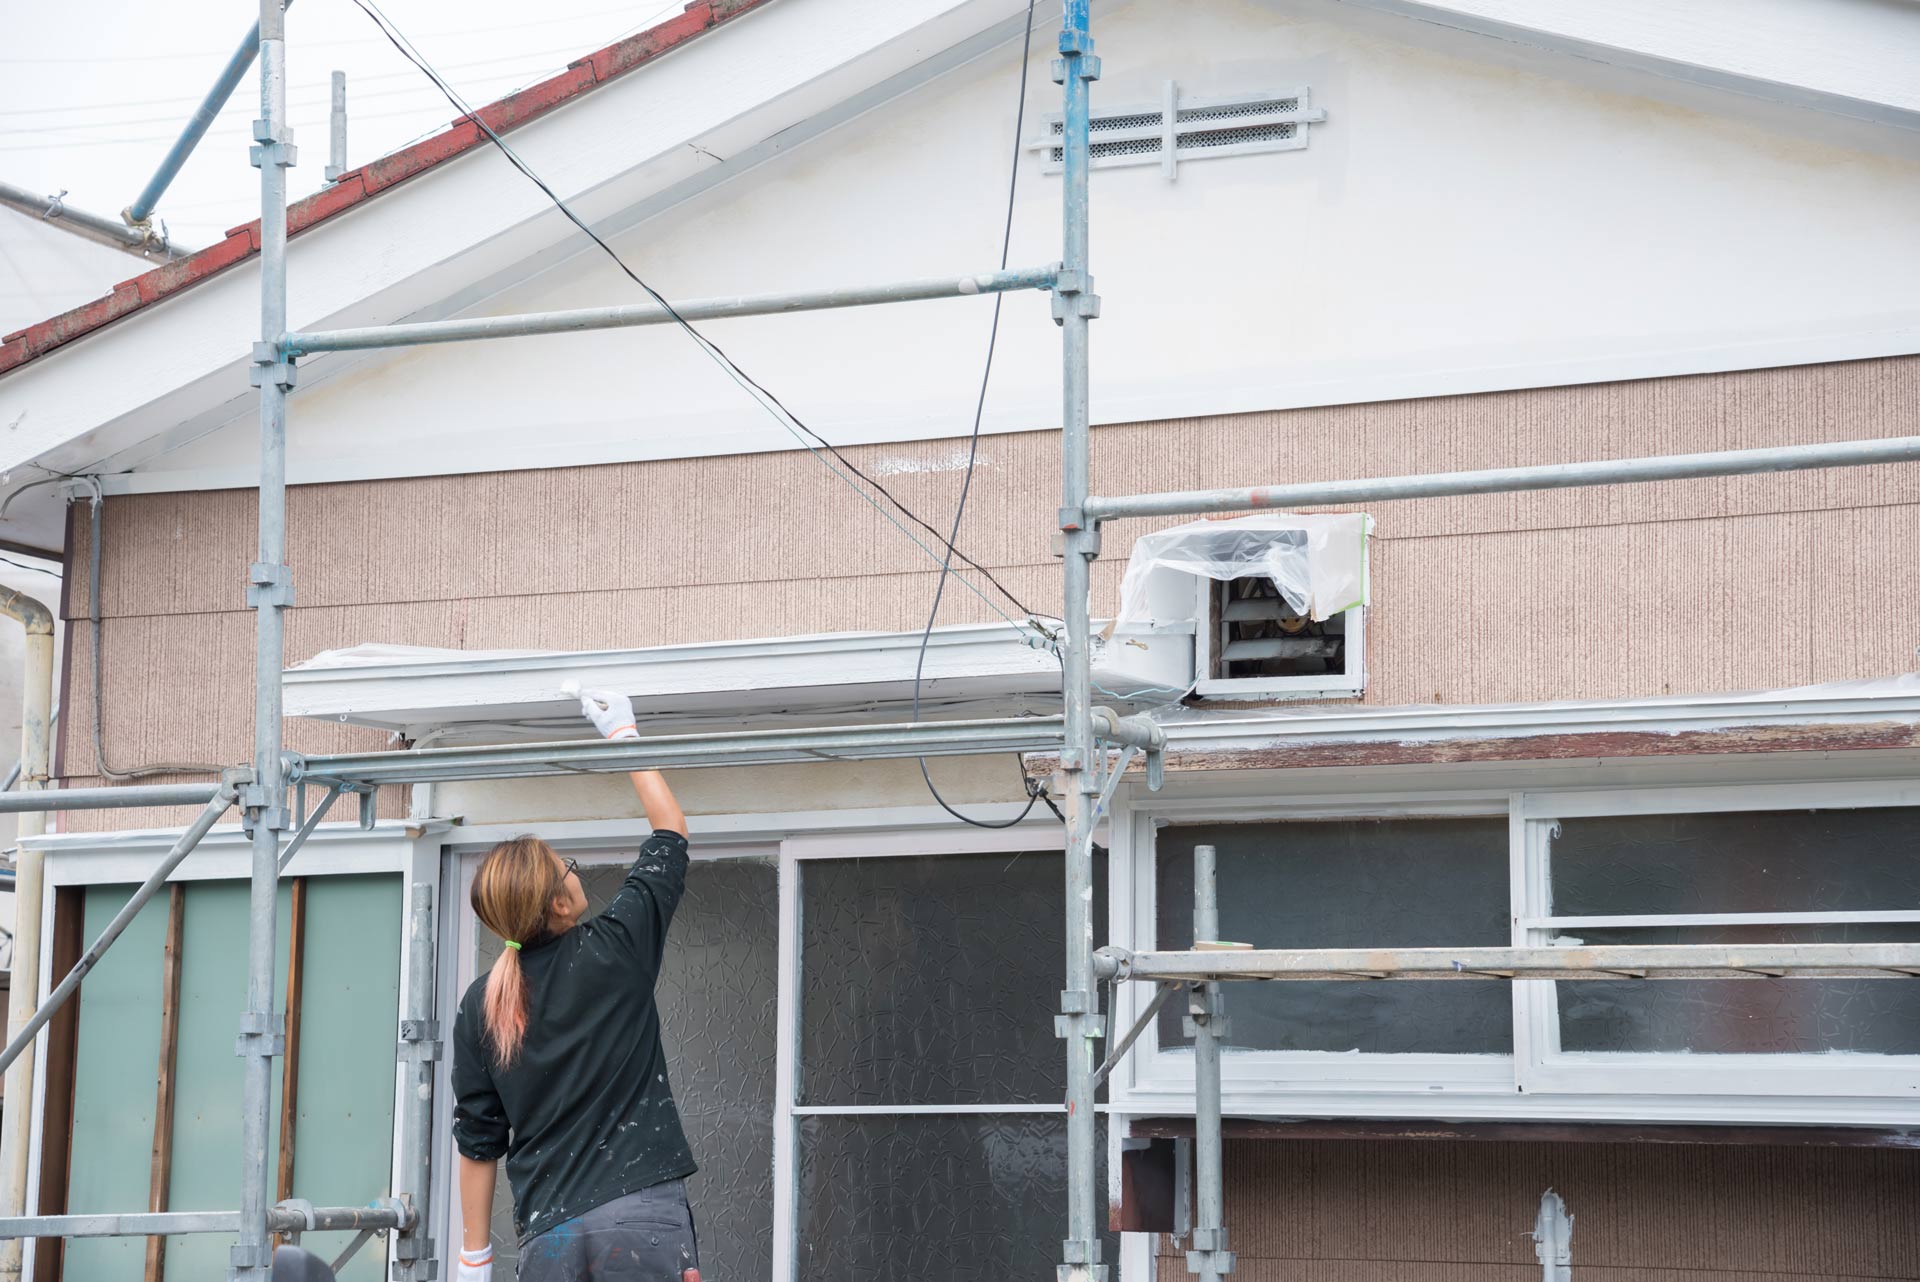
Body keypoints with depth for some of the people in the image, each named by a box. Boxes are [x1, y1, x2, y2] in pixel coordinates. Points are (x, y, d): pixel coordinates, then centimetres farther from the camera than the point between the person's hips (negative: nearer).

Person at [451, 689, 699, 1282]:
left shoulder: (481, 1005, 7)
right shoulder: (615, 951, -1)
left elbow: (477, 1140, 9)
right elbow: (671, 831, 12)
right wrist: (622, 732, 23)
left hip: (547, 1231, 4)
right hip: (642, 1209, -4)